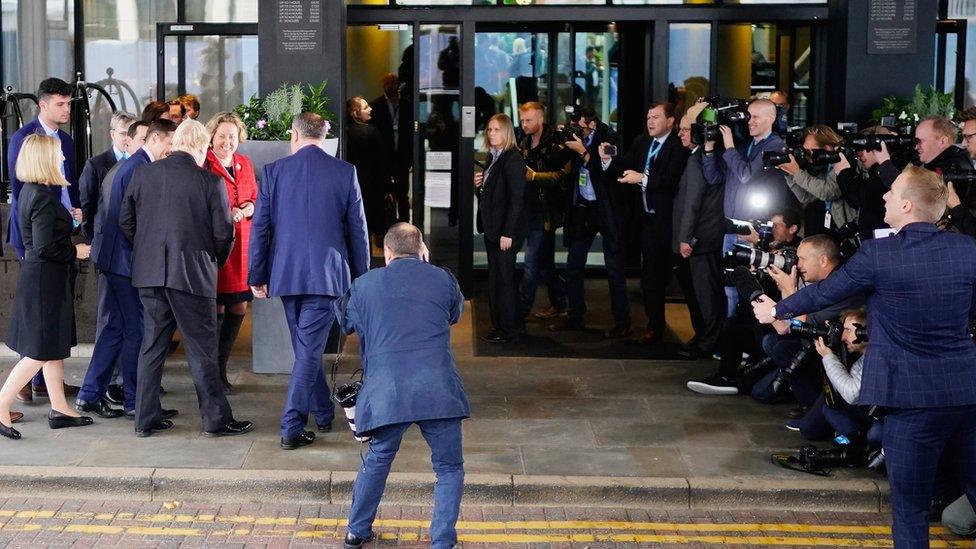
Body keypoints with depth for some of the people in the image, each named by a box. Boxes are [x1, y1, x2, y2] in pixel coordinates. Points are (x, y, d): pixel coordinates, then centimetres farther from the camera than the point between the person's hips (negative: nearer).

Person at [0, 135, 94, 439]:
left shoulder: (31, 191, 8)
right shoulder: (43, 197, -21)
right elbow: (45, 248, -23)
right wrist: (75, 251, -10)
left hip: (42, 279, 10)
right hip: (45, 280, -10)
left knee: (55, 348, 15)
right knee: (39, 352, -3)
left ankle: (59, 409, 22)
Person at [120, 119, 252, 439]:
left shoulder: (143, 174, 2)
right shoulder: (210, 182, -9)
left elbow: (125, 222, 6)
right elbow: (224, 234, -7)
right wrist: (214, 263, 11)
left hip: (149, 272, 4)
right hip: (193, 275, -4)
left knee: (152, 345, 13)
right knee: (202, 349, 4)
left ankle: (146, 418, 16)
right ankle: (216, 419, 9)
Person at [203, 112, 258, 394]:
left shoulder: (245, 164, 15)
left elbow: (255, 198, 20)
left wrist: (248, 208, -1)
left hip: (242, 244, 6)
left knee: (239, 308, 7)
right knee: (216, 309, -4)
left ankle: (221, 367, 22)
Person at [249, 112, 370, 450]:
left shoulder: (273, 172, 0)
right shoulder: (345, 173, -2)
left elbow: (259, 228, 2)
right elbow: (357, 229, 2)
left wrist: (257, 276, 10)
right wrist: (361, 277, 11)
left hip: (286, 275, 2)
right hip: (327, 275, -2)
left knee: (306, 347, 18)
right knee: (310, 349, -1)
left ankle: (323, 414, 31)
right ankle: (292, 428, -5)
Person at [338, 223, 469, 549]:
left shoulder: (364, 284, 9)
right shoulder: (443, 280, 8)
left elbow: (346, 323, 25)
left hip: (386, 393, 2)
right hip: (438, 391, -2)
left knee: (377, 460, 22)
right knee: (449, 467, 12)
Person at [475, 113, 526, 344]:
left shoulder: (513, 159, -15)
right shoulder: (493, 157, 13)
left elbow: (516, 199, -19)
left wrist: (508, 233, -22)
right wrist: (478, 185, 1)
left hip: (505, 230, -9)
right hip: (491, 228, 9)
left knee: (503, 279, -4)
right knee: (495, 279, 12)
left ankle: (508, 331, 3)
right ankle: (499, 326, 20)